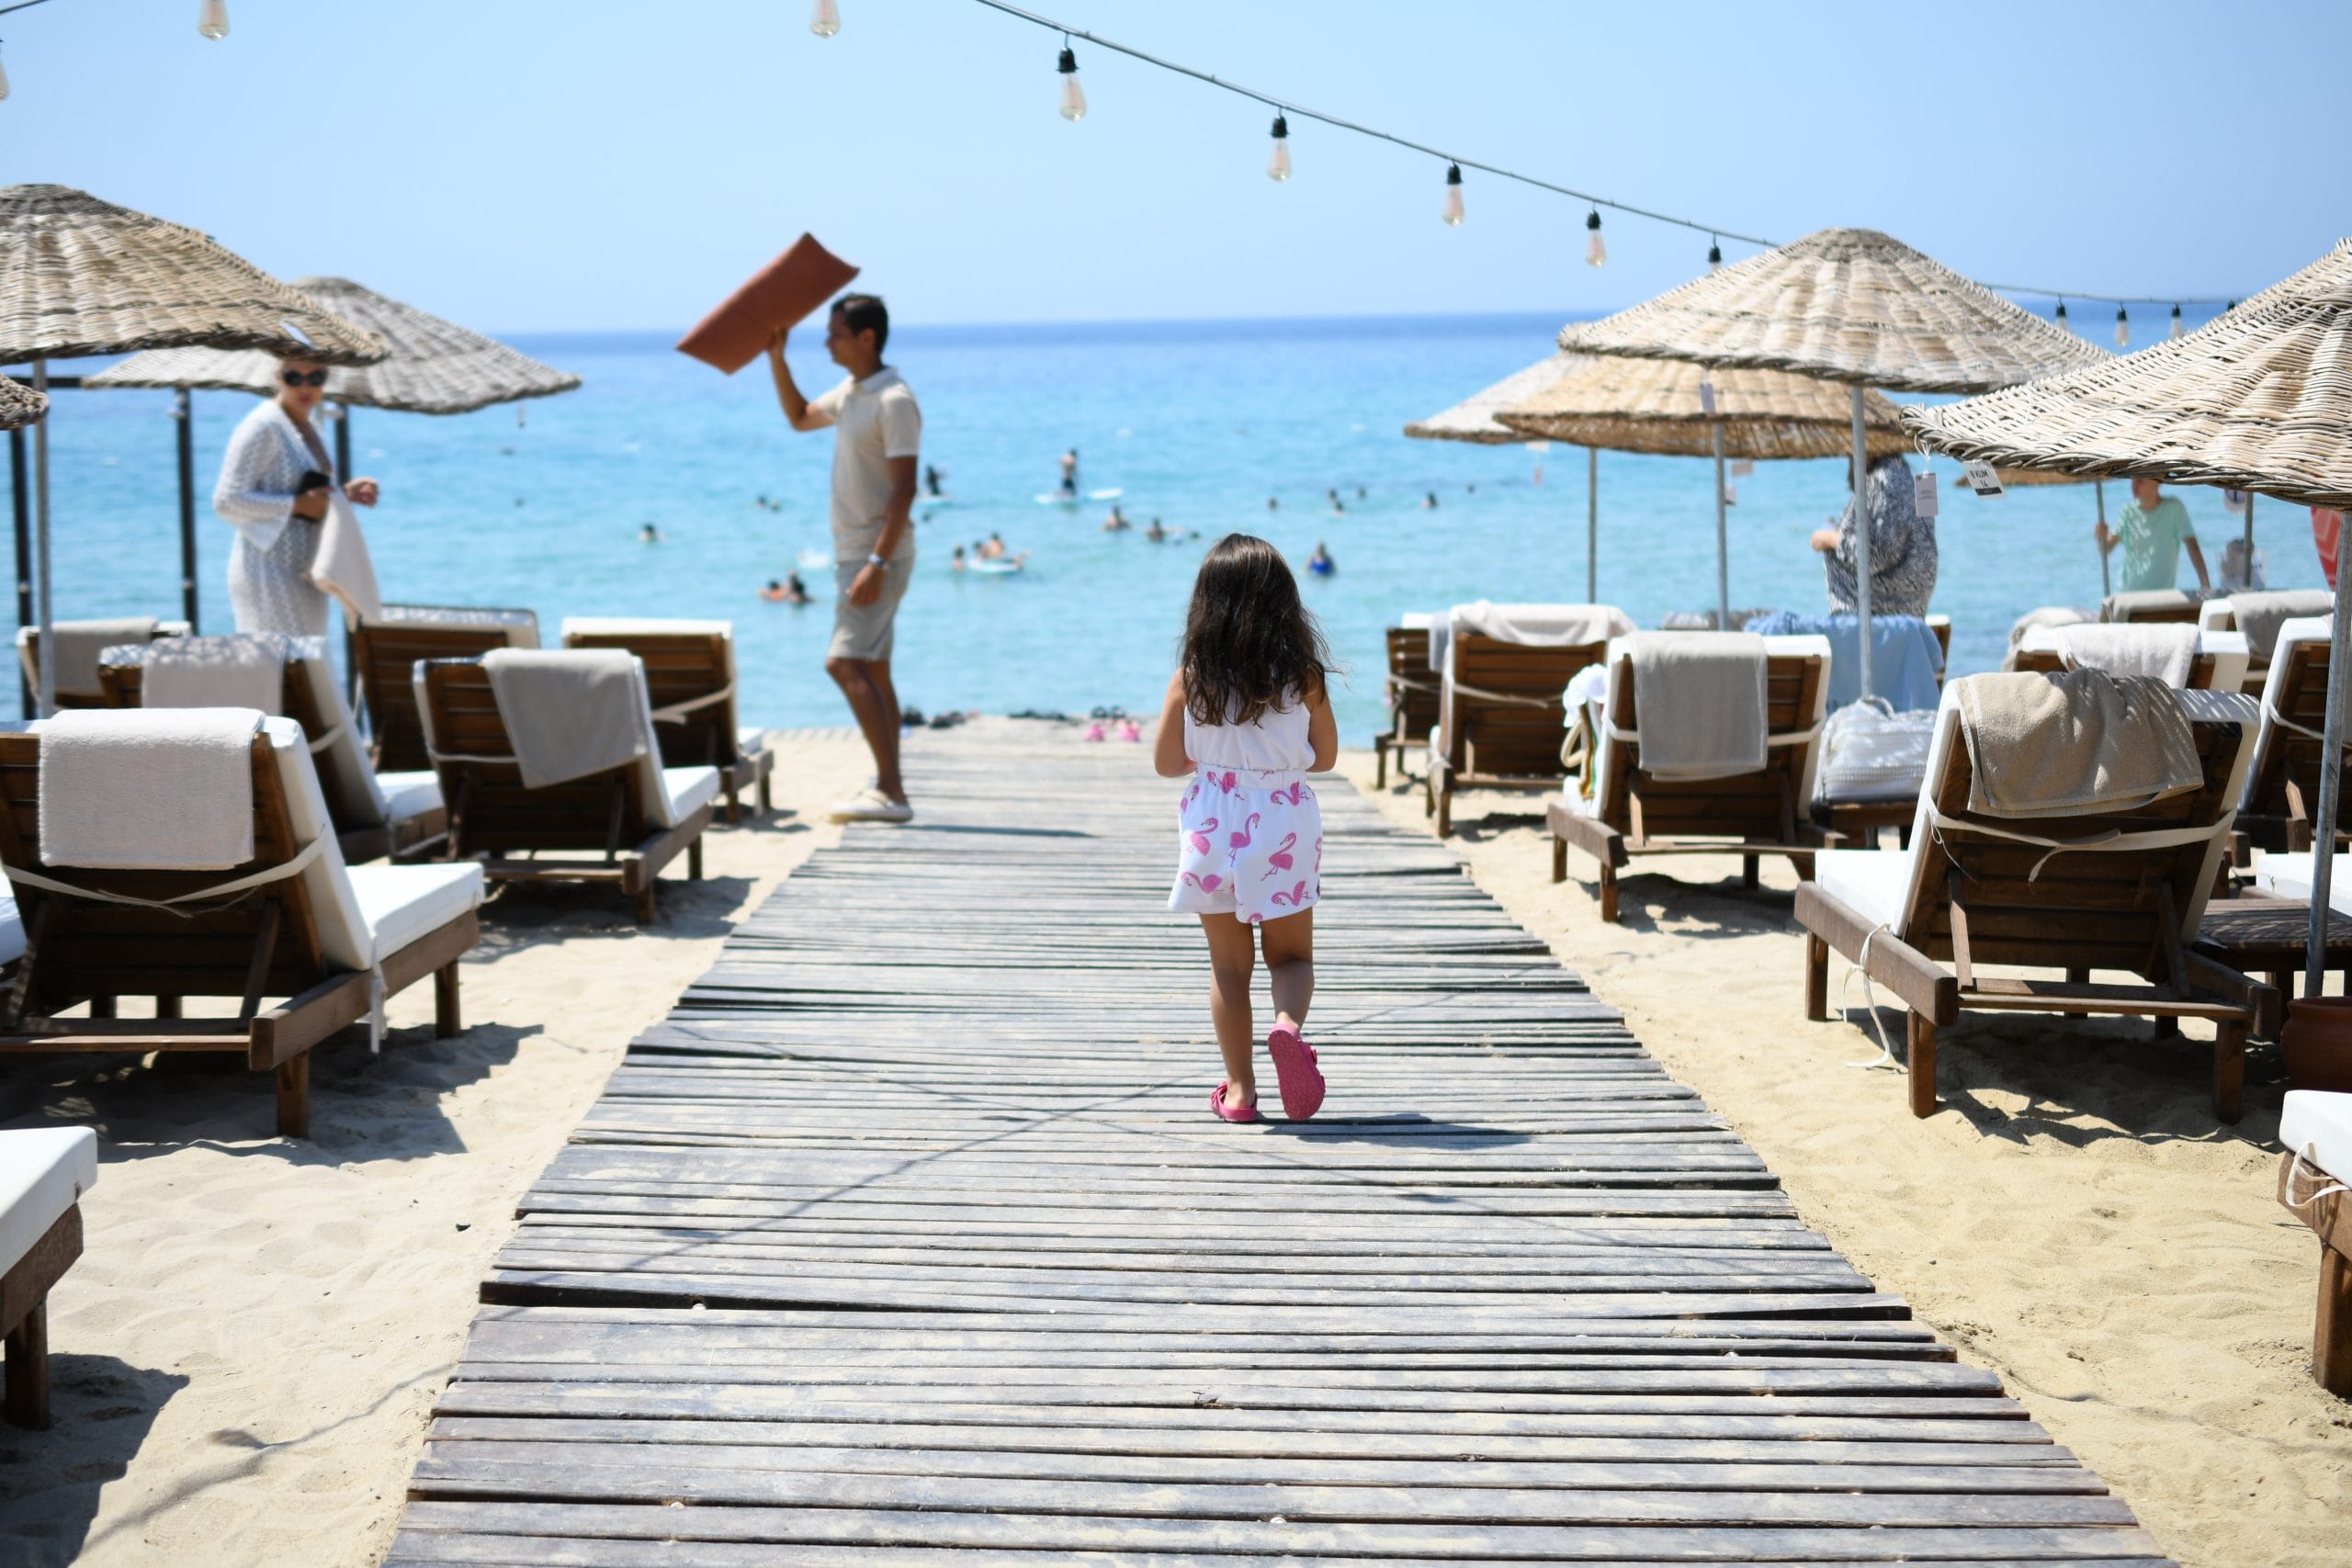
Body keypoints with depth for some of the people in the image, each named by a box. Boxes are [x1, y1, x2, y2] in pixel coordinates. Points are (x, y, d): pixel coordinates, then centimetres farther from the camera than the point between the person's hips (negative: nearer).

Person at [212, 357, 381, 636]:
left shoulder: (307, 428, 15)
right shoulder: (263, 427, -13)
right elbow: (227, 500, -19)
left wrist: (346, 493, 6)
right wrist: (298, 504, -21)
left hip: (302, 574, 9)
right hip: (269, 571, -9)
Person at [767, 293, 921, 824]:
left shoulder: (894, 401, -17)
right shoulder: (848, 394, 13)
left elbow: (904, 488, -22)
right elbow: (800, 417, 33)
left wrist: (878, 564, -26)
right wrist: (776, 358, 21)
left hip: (879, 555, -10)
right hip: (852, 554, 10)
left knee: (846, 663, -17)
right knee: (871, 670, 11)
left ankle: (891, 793, -19)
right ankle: (888, 789, 16)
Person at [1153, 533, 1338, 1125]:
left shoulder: (1192, 677, -7)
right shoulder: (1303, 674, -7)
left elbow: (1166, 762, 1)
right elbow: (1325, 755, 3)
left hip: (1213, 828, 0)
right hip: (1284, 827, 0)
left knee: (1228, 965, 12)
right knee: (1292, 956, 13)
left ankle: (1239, 1088, 13)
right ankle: (1288, 1025, -18)